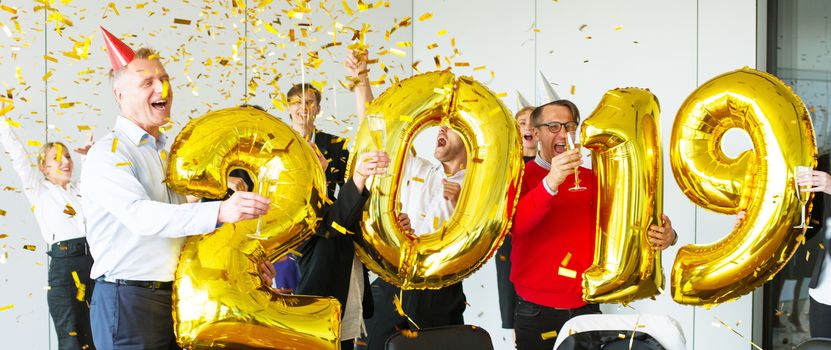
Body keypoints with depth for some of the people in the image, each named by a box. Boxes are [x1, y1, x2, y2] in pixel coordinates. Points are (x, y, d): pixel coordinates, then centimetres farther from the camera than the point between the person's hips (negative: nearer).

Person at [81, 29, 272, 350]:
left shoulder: (168, 153, 16)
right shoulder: (108, 153, -11)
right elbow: (142, 216, -28)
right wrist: (220, 211, -40)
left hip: (175, 297, 8)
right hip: (129, 300, -7)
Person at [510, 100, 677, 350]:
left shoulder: (590, 178, 10)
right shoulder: (521, 177, -3)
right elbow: (515, 225, -21)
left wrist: (663, 236, -18)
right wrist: (550, 183, -36)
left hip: (586, 308, 3)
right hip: (537, 312, -3)